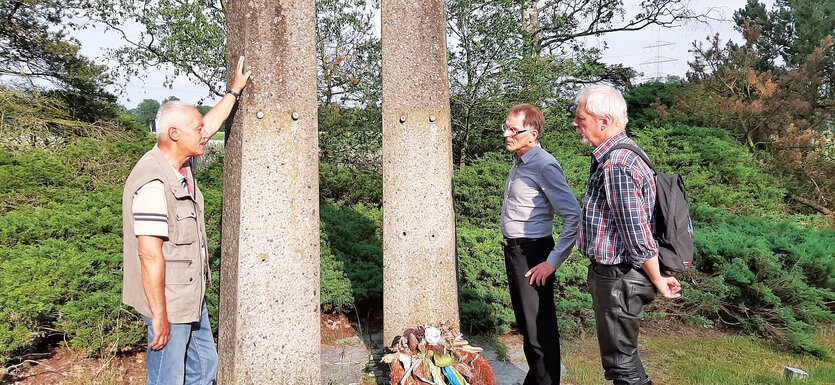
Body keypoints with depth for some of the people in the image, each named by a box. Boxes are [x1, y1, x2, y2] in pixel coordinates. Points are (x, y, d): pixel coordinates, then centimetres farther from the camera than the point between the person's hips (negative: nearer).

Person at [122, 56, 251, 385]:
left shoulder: (179, 165, 2)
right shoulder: (154, 181, -25)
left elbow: (210, 125, 19)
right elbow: (149, 253, -26)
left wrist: (235, 90, 26)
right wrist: (159, 316, -23)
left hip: (191, 296, 9)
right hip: (167, 302, -9)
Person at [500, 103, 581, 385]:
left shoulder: (544, 165, -18)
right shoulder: (519, 162, 9)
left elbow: (573, 217, -22)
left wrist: (553, 262, -21)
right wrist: (511, 248, 13)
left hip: (532, 253, -9)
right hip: (513, 249, 9)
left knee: (540, 327, 2)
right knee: (524, 323, 21)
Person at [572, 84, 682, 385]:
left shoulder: (615, 165, -27)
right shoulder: (621, 152, 8)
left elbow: (639, 236, -25)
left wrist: (659, 282, -12)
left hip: (617, 279, -10)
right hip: (612, 272, 10)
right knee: (622, 352, 24)